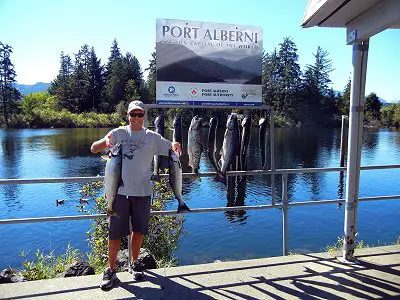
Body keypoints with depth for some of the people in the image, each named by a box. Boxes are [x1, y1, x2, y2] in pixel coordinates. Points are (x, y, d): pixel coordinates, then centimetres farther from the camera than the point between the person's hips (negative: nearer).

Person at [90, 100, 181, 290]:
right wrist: (105, 142, -26)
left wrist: (175, 145, -21)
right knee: (115, 232, 4)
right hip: (119, 191, -1)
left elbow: (172, 149, 4)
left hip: (142, 192, 2)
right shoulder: (118, 133, 2)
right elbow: (93, 149, -3)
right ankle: (111, 270, 22)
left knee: (138, 230, 14)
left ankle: (134, 264, 35)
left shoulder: (152, 137, 4)